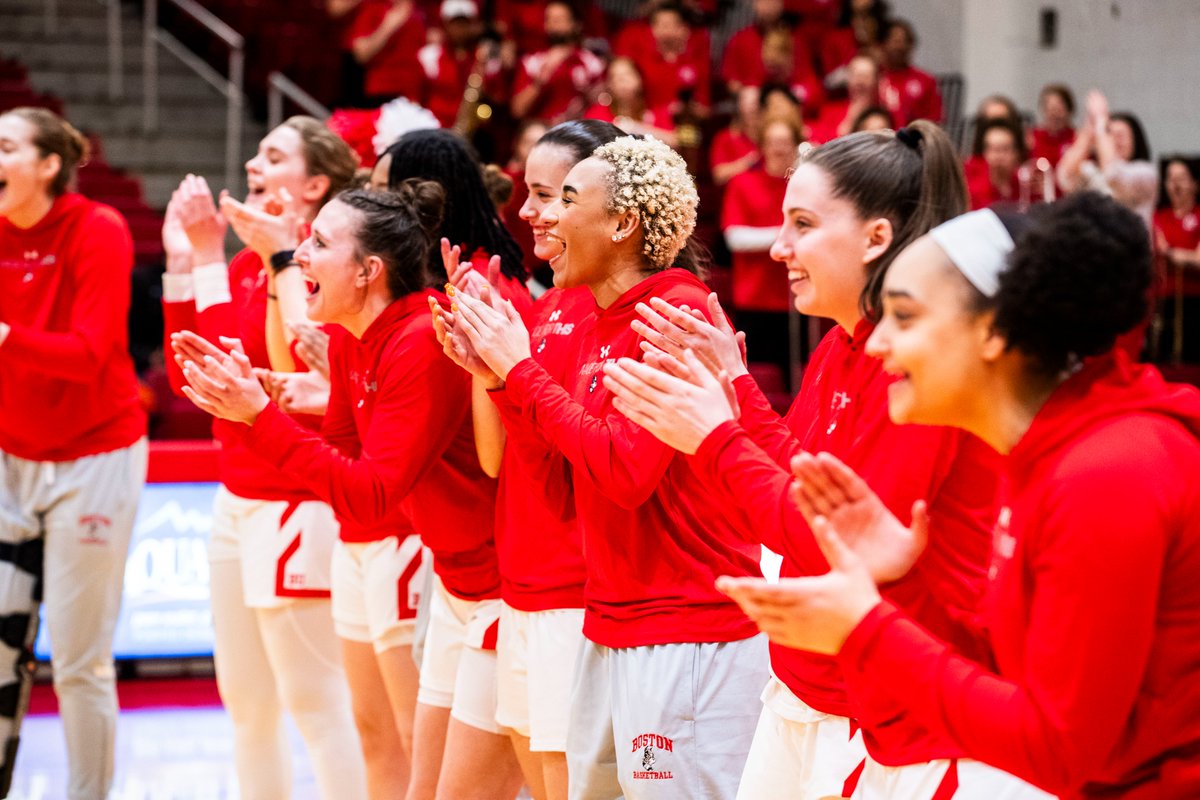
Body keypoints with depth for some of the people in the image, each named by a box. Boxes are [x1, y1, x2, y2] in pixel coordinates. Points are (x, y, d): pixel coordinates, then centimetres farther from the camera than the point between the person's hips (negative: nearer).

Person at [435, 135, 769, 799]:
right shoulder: (603, 323, 13)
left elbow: (624, 471, -23)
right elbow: (564, 473, 14)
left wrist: (523, 371, -15)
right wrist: (495, 375, 4)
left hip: (687, 636, -9)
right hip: (608, 631, 9)